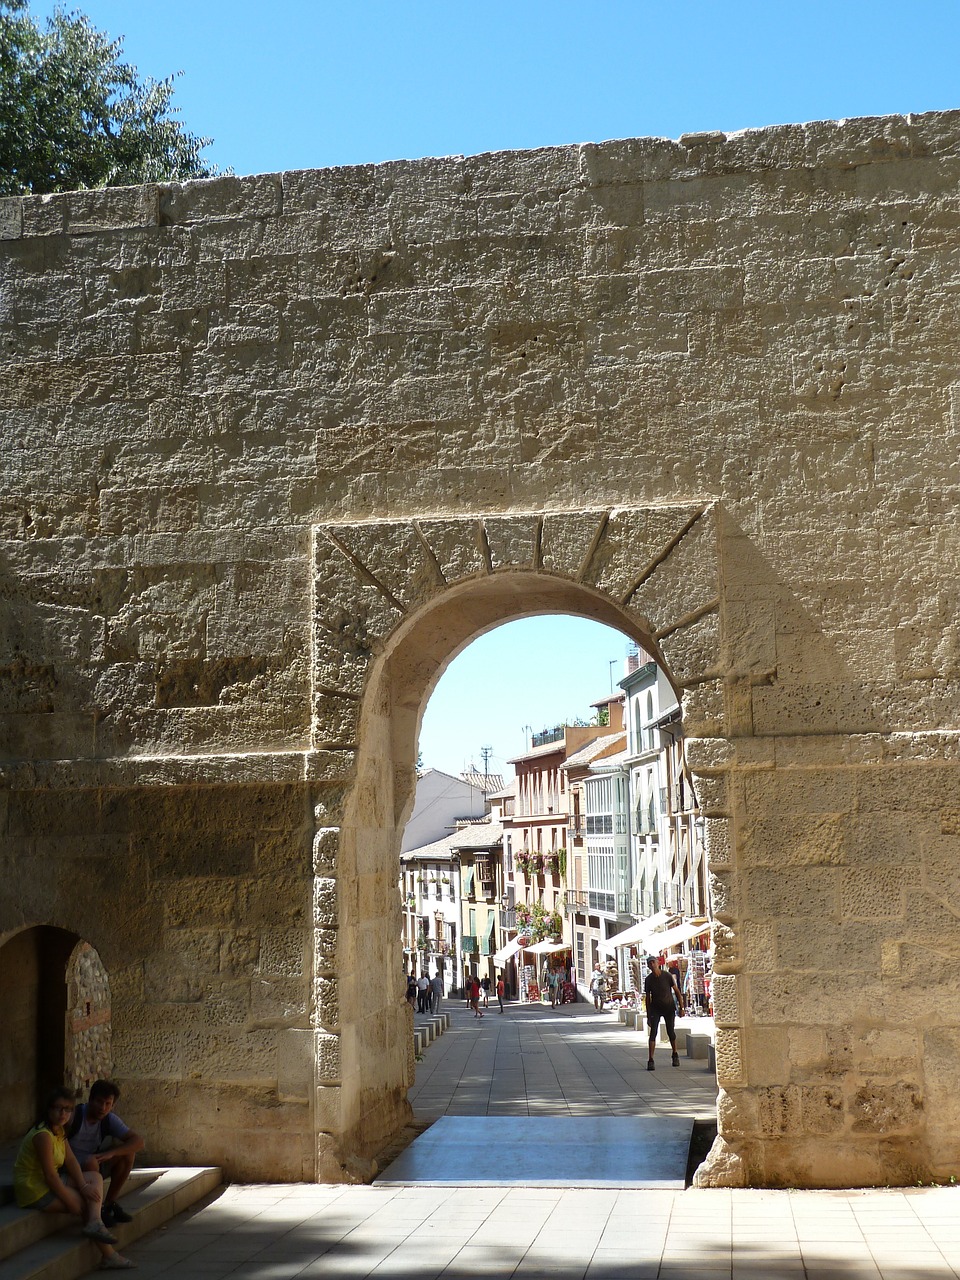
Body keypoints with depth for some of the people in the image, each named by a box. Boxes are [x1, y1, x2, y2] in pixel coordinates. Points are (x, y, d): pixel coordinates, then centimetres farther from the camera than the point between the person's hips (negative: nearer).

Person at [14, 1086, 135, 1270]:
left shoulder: (59, 1130, 8)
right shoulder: (43, 1135, -24)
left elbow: (71, 1161, 5)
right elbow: (50, 1176, -24)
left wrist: (83, 1186, -11)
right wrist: (72, 1203, -19)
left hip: (48, 1184, 10)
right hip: (35, 1192, -10)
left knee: (95, 1177, 4)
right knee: (88, 1203, -9)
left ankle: (95, 1222, -22)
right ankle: (108, 1256, -5)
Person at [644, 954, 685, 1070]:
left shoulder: (667, 975, -9)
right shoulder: (648, 979, -4)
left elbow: (677, 992, -3)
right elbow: (647, 998, 2)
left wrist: (681, 1008, -8)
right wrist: (648, 1016, 1)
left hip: (669, 1007, -1)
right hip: (655, 1008, 1)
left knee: (670, 1032, 7)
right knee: (653, 1032, -12)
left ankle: (675, 1055, 31)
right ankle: (650, 1060, -15)